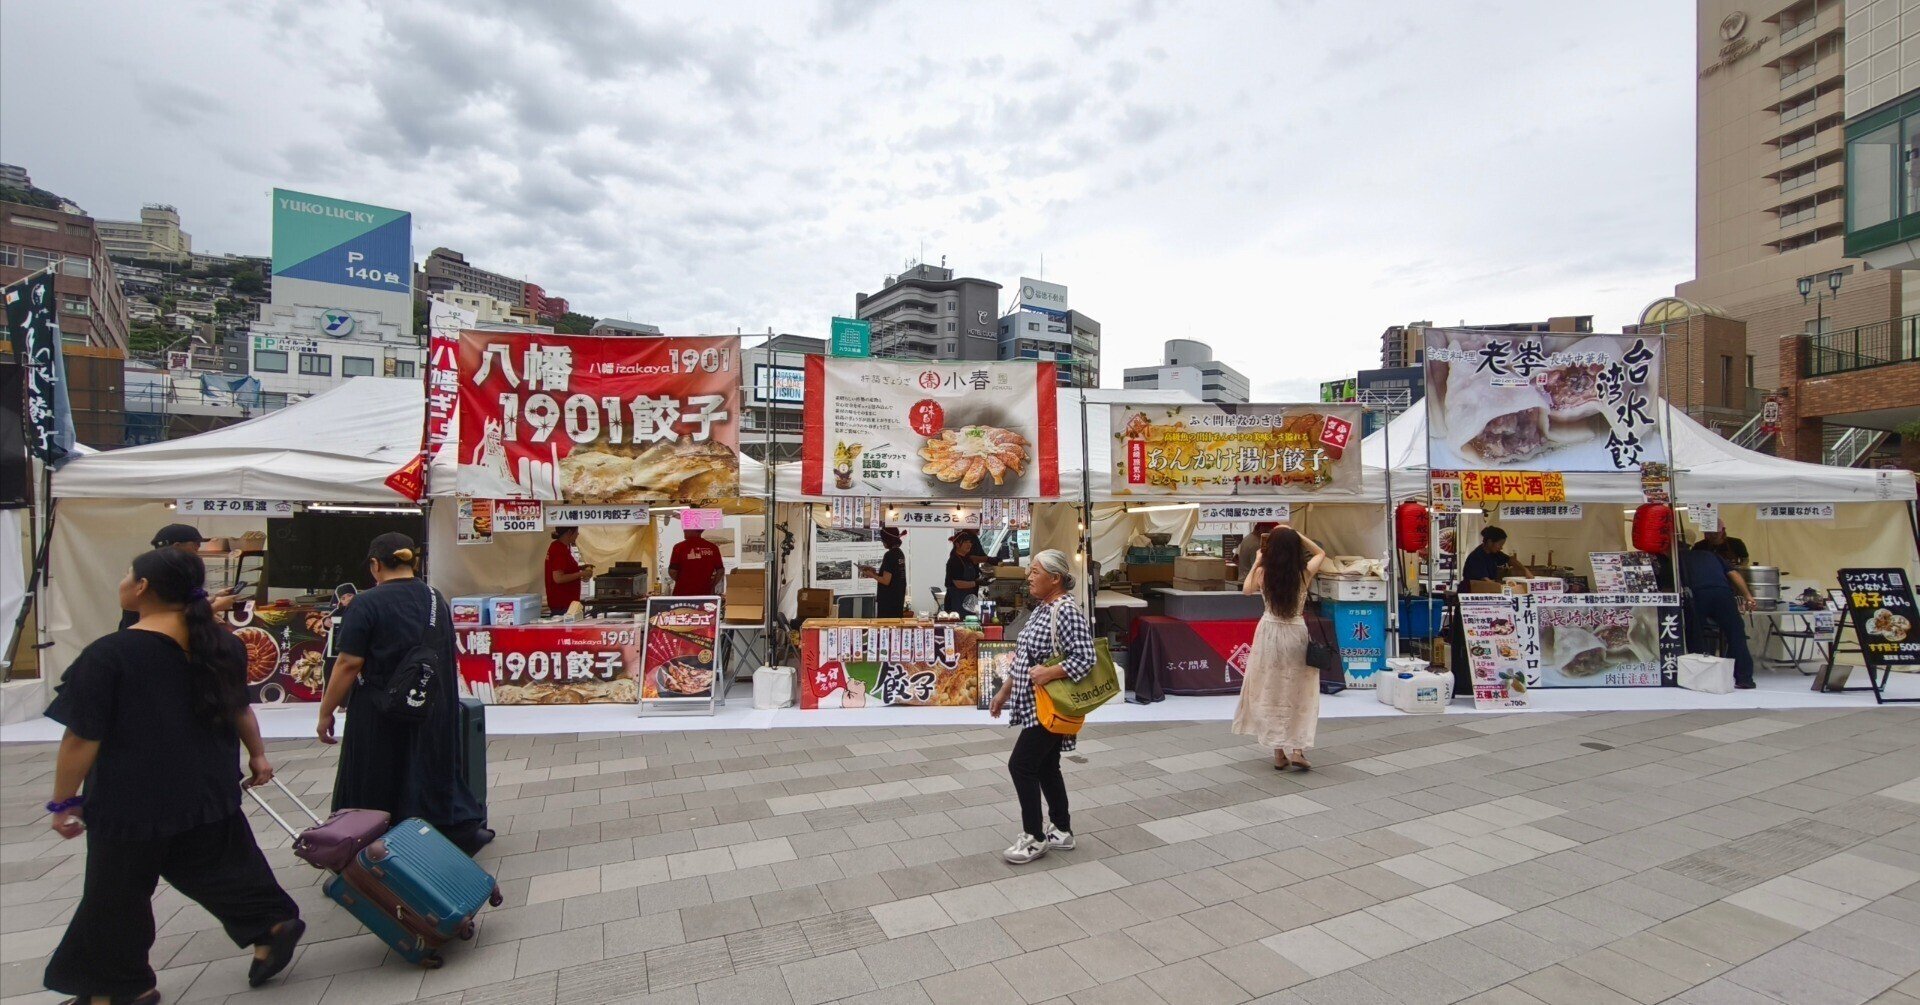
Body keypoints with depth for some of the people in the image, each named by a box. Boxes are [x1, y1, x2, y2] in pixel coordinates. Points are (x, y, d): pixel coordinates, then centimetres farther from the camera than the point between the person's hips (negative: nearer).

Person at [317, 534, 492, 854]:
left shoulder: (367, 604, -14)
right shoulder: (436, 599, 4)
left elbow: (349, 664, -16)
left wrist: (326, 713, -6)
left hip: (381, 717, -5)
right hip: (433, 713, 5)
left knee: (374, 789, 10)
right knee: (433, 774, 17)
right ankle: (464, 830, 24)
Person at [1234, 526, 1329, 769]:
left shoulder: (1262, 572, -8)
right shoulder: (1305, 572, -9)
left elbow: (1247, 590, 13)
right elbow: (1321, 553, 13)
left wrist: (1256, 562, 15)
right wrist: (1296, 534, 5)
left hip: (1269, 633, 1)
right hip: (1296, 634, 0)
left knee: (1271, 692, 9)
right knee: (1298, 692, 11)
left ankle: (1279, 752, 13)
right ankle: (1297, 749, 5)